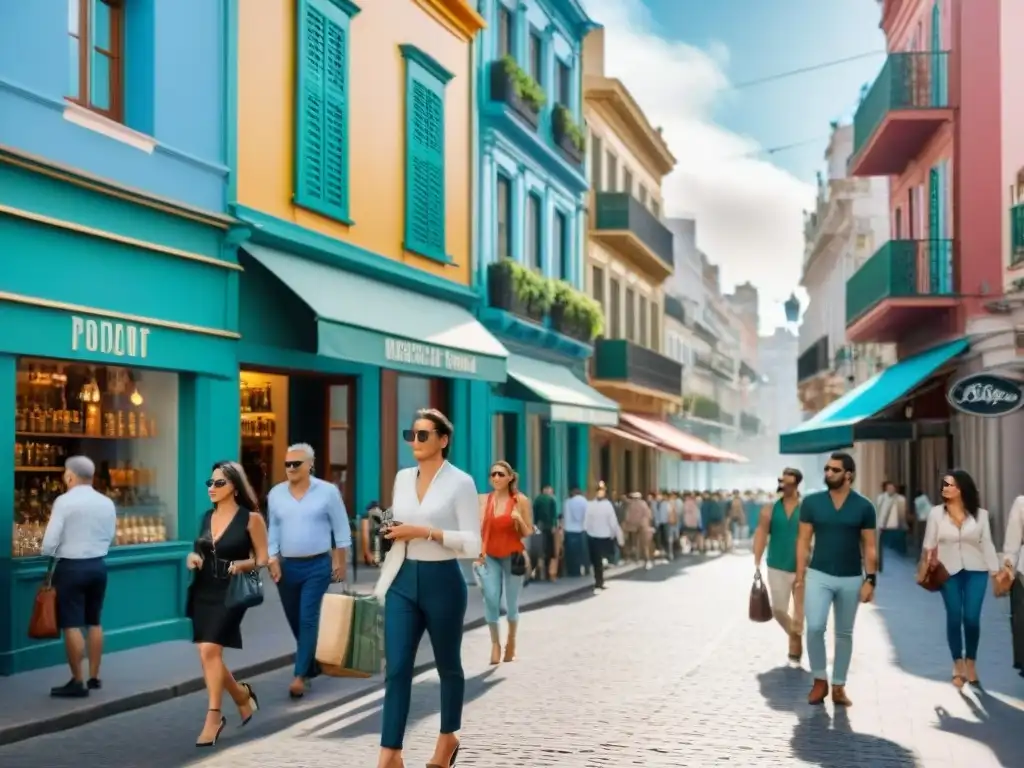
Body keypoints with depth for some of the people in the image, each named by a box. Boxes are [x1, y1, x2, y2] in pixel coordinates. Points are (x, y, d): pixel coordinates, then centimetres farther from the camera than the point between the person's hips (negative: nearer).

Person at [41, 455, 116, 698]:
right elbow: (110, 537, 9)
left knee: (72, 625, -1)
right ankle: (94, 677, 22)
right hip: (98, 565, 6)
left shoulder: (64, 501, -13)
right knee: (94, 623, 15)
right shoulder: (107, 503, 4)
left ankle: (77, 683, 1)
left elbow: (50, 543, -15)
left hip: (71, 567, -6)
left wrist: (46, 551, 6)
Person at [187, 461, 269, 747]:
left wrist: (243, 565, -23)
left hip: (230, 592, -6)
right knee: (208, 654, 7)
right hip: (203, 591, 7)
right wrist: (192, 558, 1)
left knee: (210, 650, -18)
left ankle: (213, 717, -7)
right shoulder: (207, 517, 11)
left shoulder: (250, 518, -6)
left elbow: (263, 558, -4)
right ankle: (242, 695, 32)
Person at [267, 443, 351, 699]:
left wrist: (340, 562, -3)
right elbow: (273, 530, 8)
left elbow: (341, 528, -2)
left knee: (308, 619, -10)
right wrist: (273, 560, -1)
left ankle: (300, 675, -6)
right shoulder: (276, 494, 3)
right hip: (287, 566, 4)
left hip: (317, 566, -4)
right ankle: (310, 665, 31)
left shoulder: (327, 491, -6)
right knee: (295, 621, 12)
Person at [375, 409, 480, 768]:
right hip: (403, 582, 4)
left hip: (442, 582, -4)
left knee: (447, 664, 13)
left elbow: (473, 543, -13)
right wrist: (391, 532, 1)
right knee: (396, 668, -3)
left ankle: (448, 737, 33)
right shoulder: (402, 478, 9)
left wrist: (427, 532, -21)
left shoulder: (460, 482, -8)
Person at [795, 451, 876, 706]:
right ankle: (819, 680, 5)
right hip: (818, 575, 0)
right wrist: (800, 575, -2)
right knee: (815, 627, -14)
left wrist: (870, 579, -5)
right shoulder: (811, 502, -1)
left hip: (851, 579, 1)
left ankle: (838, 686, 19)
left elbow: (869, 546, 2)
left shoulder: (864, 507, -2)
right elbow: (804, 541, 2)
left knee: (844, 634, 9)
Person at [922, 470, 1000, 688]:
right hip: (949, 572, 0)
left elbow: (987, 544, 2)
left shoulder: (980, 514, 1)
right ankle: (958, 666, 14)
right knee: (954, 618, 1)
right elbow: (929, 544, 2)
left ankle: (971, 662, 18)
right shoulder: (936, 513, -1)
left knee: (972, 618, -4)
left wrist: (995, 571, -2)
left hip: (975, 571, 0)